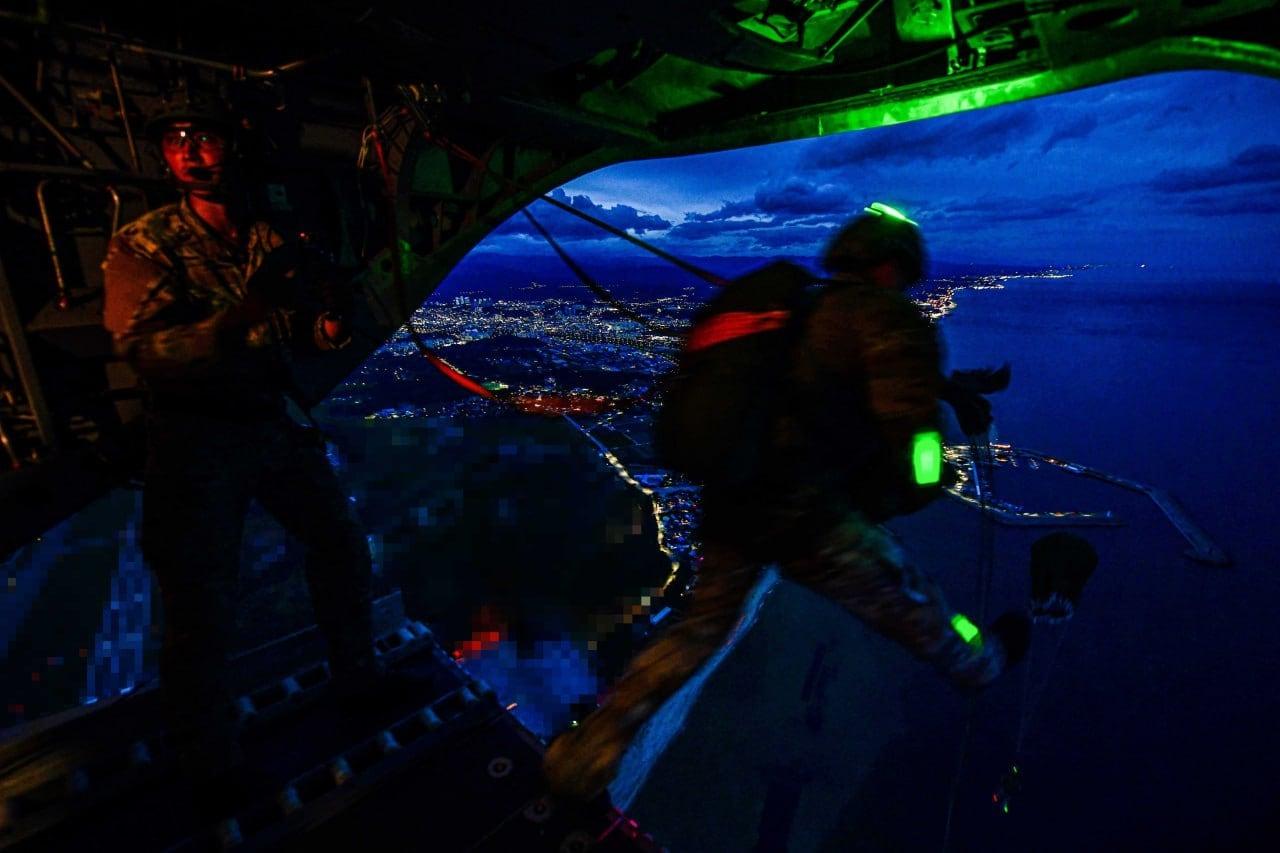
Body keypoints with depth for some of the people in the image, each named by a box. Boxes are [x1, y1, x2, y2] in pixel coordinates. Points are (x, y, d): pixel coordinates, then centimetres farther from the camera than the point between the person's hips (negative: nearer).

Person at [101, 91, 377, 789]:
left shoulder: (271, 241, 7)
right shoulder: (144, 245, -8)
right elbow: (145, 352, -20)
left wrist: (323, 328, -8)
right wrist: (246, 312, -35)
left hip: (275, 424, 5)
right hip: (197, 443, -5)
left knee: (343, 548, 13)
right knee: (201, 608, 1)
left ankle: (355, 673, 38)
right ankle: (210, 763, 26)